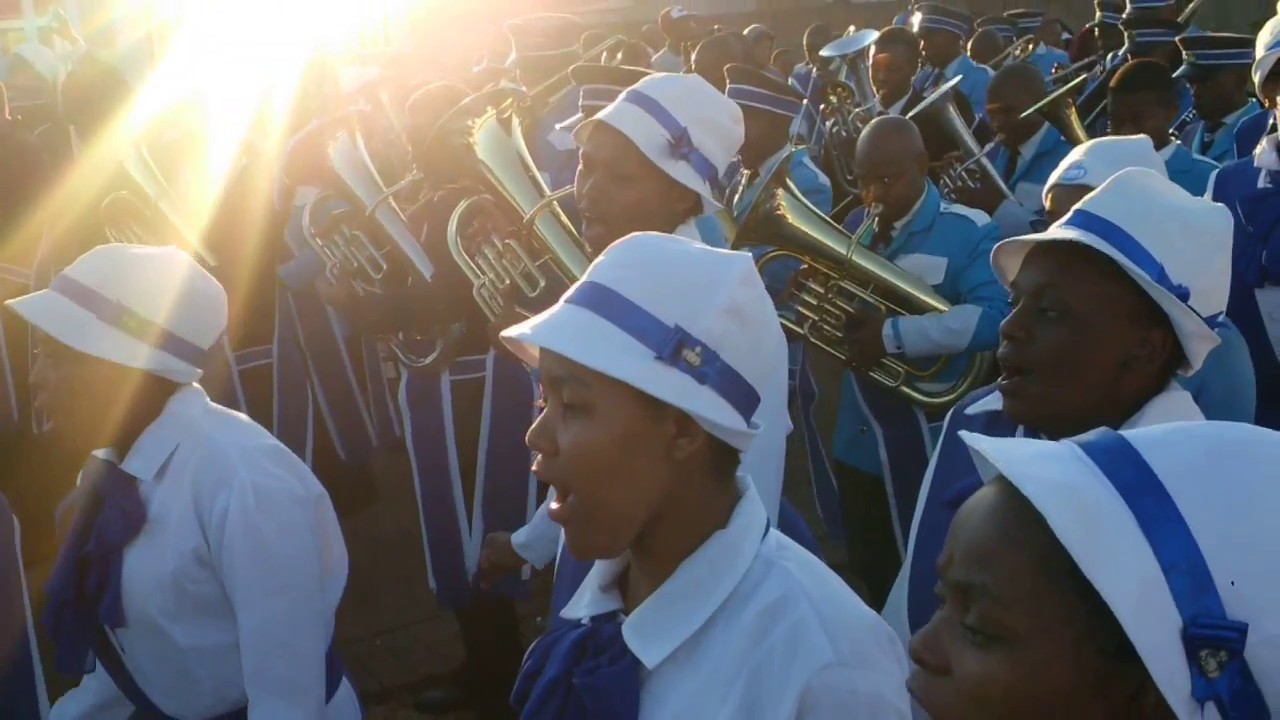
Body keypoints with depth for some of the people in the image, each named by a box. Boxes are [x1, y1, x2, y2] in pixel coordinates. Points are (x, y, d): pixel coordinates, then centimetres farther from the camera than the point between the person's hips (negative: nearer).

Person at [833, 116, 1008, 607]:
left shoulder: (968, 233, -14)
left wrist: (892, 335, -31)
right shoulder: (856, 227, 9)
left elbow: (991, 319, -28)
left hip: (933, 446, -6)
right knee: (870, 576, 21)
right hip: (857, 440, 7)